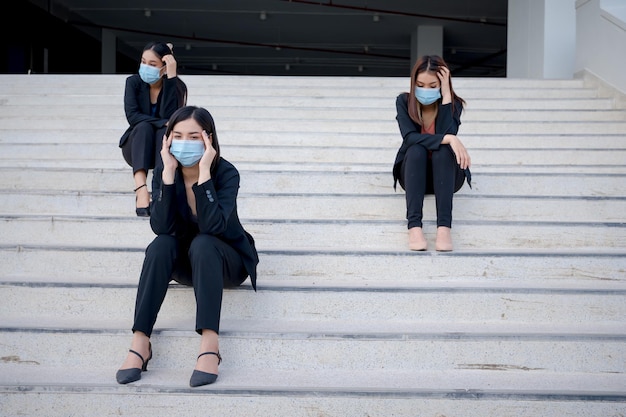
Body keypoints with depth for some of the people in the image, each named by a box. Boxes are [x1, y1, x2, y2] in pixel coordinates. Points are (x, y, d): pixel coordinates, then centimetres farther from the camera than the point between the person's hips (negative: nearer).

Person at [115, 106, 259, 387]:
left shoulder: (226, 173, -21)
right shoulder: (164, 170, -12)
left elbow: (212, 226, -36)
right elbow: (161, 227, -25)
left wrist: (204, 172, -37)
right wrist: (169, 172, -31)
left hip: (225, 261, -3)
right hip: (183, 262, 3)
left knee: (202, 243, -34)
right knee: (160, 246, -29)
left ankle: (210, 344, -43)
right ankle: (140, 342, -34)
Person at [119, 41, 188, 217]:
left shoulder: (178, 86, -10)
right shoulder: (134, 82, -7)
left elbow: (168, 116, -27)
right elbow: (132, 115, -20)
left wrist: (171, 77, -30)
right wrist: (163, 123, -32)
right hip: (136, 149, 1)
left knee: (165, 133, -33)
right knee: (144, 127, -32)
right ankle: (141, 189, -52)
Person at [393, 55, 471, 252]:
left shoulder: (454, 103, -8)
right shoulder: (404, 101, -8)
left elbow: (447, 134, -26)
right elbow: (410, 137, -24)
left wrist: (446, 94, -26)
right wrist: (448, 139, -35)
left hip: (446, 174, 0)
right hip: (413, 175, 0)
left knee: (443, 150, -33)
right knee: (416, 149, -32)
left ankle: (444, 226, -45)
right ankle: (414, 226, -45)